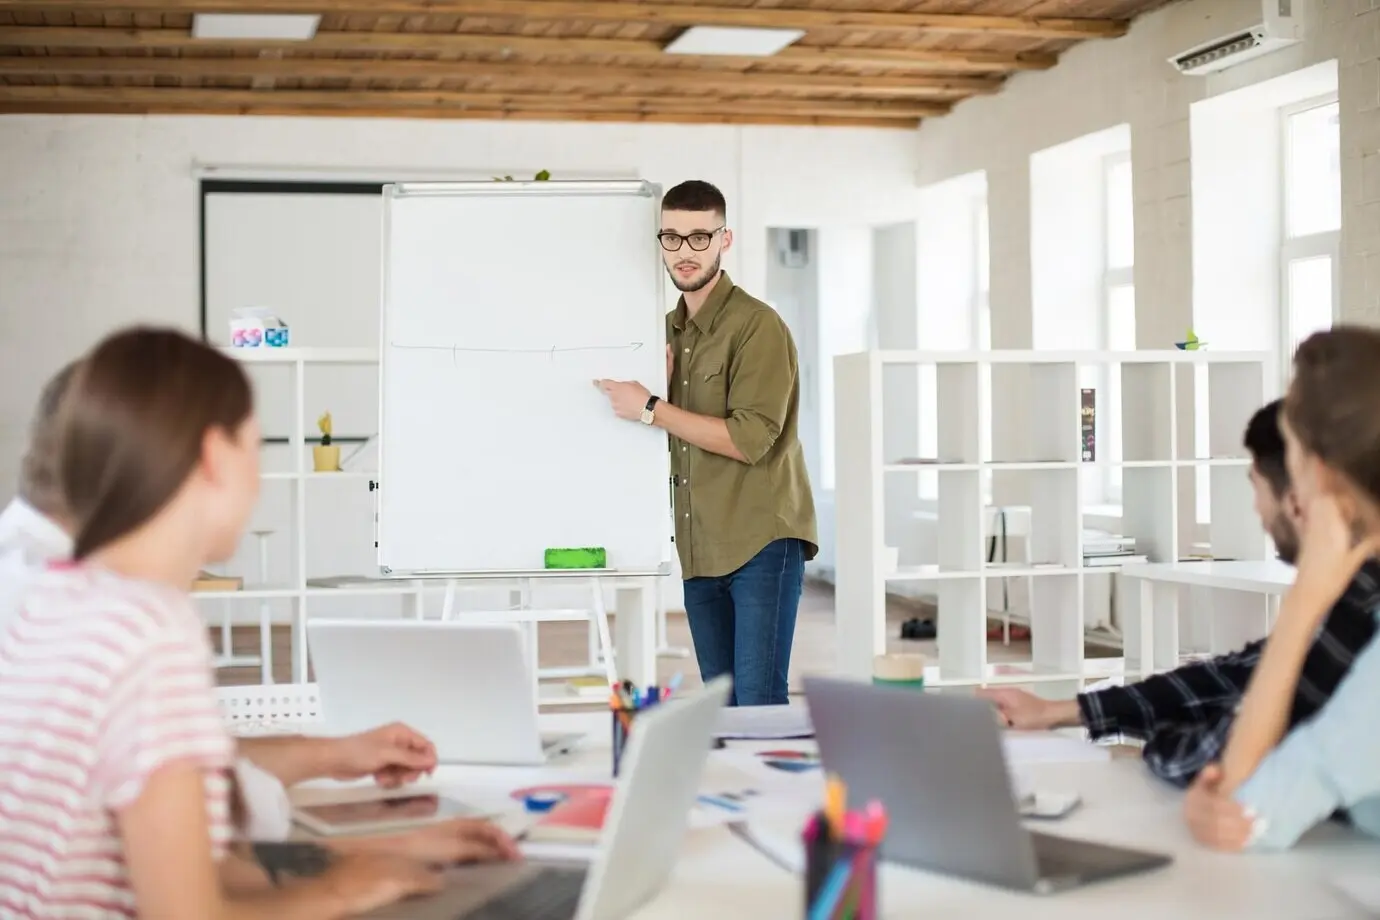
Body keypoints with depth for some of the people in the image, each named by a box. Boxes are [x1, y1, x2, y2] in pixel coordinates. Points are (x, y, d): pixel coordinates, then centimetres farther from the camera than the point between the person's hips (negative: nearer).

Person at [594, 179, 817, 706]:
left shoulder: (757, 326, -10)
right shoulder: (667, 330, 13)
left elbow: (749, 439, -18)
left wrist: (651, 409, -15)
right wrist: (663, 385, -2)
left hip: (760, 542, -7)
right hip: (699, 546, 7)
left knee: (759, 702, -9)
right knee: (720, 703, 11)